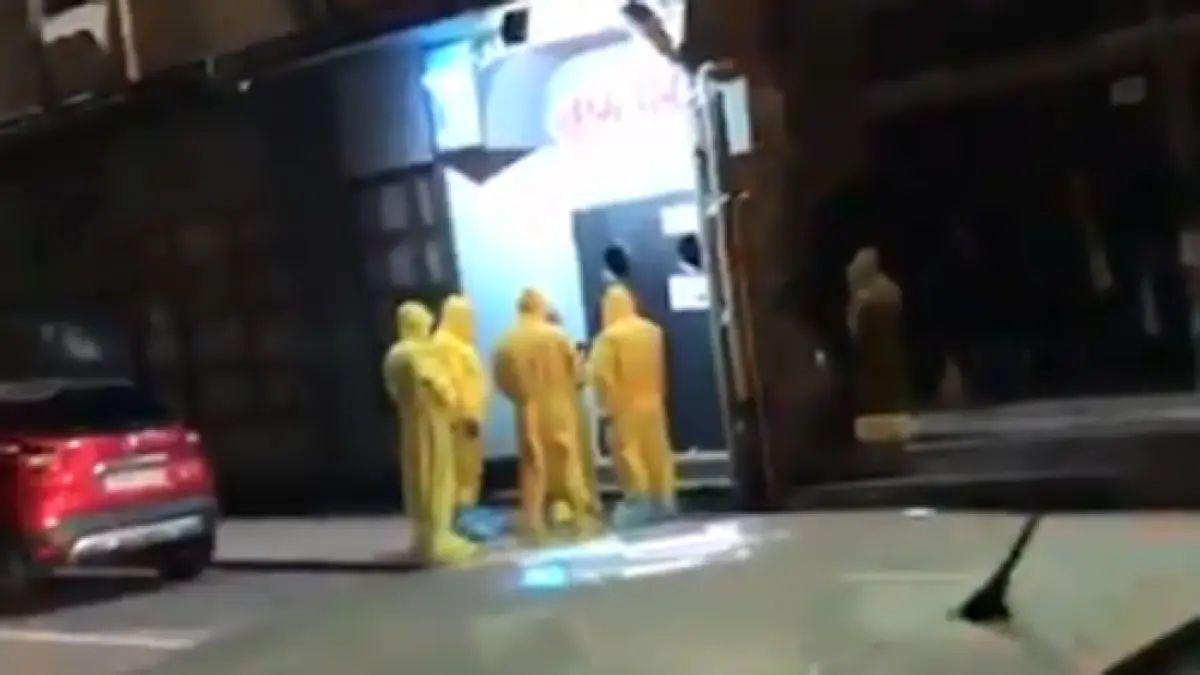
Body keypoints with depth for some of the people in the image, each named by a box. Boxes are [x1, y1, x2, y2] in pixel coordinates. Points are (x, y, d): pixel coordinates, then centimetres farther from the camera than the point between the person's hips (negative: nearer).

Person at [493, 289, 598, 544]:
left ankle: (534, 524, 5)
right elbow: (574, 370, -4)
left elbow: (502, 379, 1)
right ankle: (581, 517, 11)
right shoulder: (557, 335, -10)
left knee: (533, 466, 7)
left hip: (529, 412, 2)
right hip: (560, 409, -2)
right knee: (569, 462, 8)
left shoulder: (508, 341, -4)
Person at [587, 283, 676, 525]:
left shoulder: (609, 336, -14)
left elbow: (603, 375, -15)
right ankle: (663, 501, 16)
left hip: (625, 406, -6)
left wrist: (608, 405, -6)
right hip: (653, 402, 6)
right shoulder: (653, 330, 6)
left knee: (629, 455, -3)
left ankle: (639, 503, -8)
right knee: (657, 454, 11)